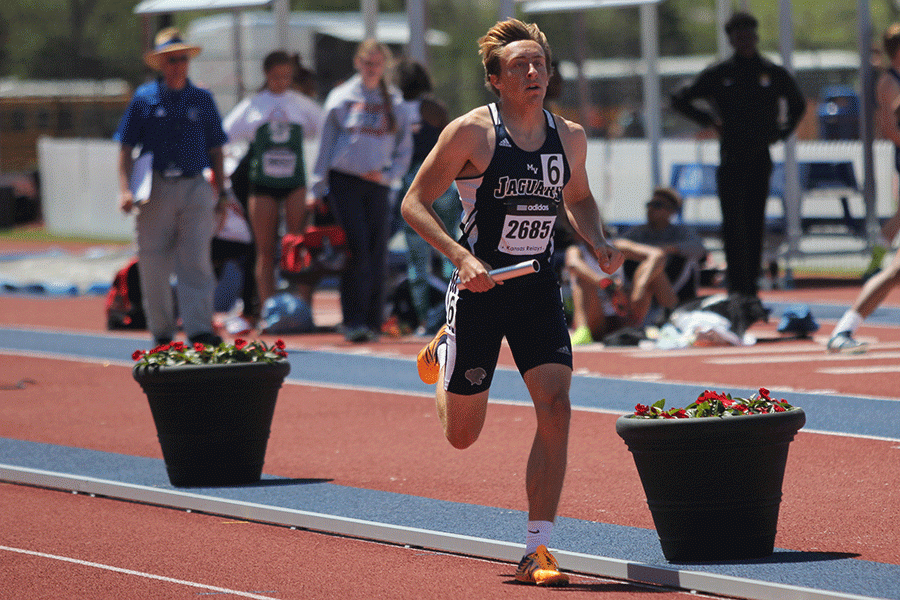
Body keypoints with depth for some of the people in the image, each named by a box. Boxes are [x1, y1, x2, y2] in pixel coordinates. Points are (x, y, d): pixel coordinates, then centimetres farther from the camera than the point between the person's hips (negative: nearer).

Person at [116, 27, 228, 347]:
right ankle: (161, 332, 14)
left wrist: (221, 192, 11)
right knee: (153, 265, 2)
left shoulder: (202, 99, 10)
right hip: (156, 188, 0)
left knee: (196, 260, -10)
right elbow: (126, 147, 4)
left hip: (195, 188, 0)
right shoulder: (144, 99, 5)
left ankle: (199, 329, -15)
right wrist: (125, 189, -7)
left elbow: (215, 149, 16)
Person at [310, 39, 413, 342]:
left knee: (377, 252, -1)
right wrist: (318, 189, 5)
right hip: (345, 181, -2)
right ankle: (354, 321, -10)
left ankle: (372, 322, 5)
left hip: (377, 183, 2)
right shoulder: (341, 98, 4)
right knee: (357, 249, -11)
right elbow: (326, 144, 7)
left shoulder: (394, 102, 9)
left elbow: (405, 148, 13)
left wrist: (388, 174, -4)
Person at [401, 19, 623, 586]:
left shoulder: (570, 136, 1)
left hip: (539, 288, 3)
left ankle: (537, 550, -10)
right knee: (462, 434, 8)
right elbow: (414, 202, -10)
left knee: (555, 405, -16)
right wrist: (462, 256, -23)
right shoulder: (471, 132, -13)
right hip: (481, 286, -3)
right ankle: (442, 353, 45)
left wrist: (599, 243, 0)